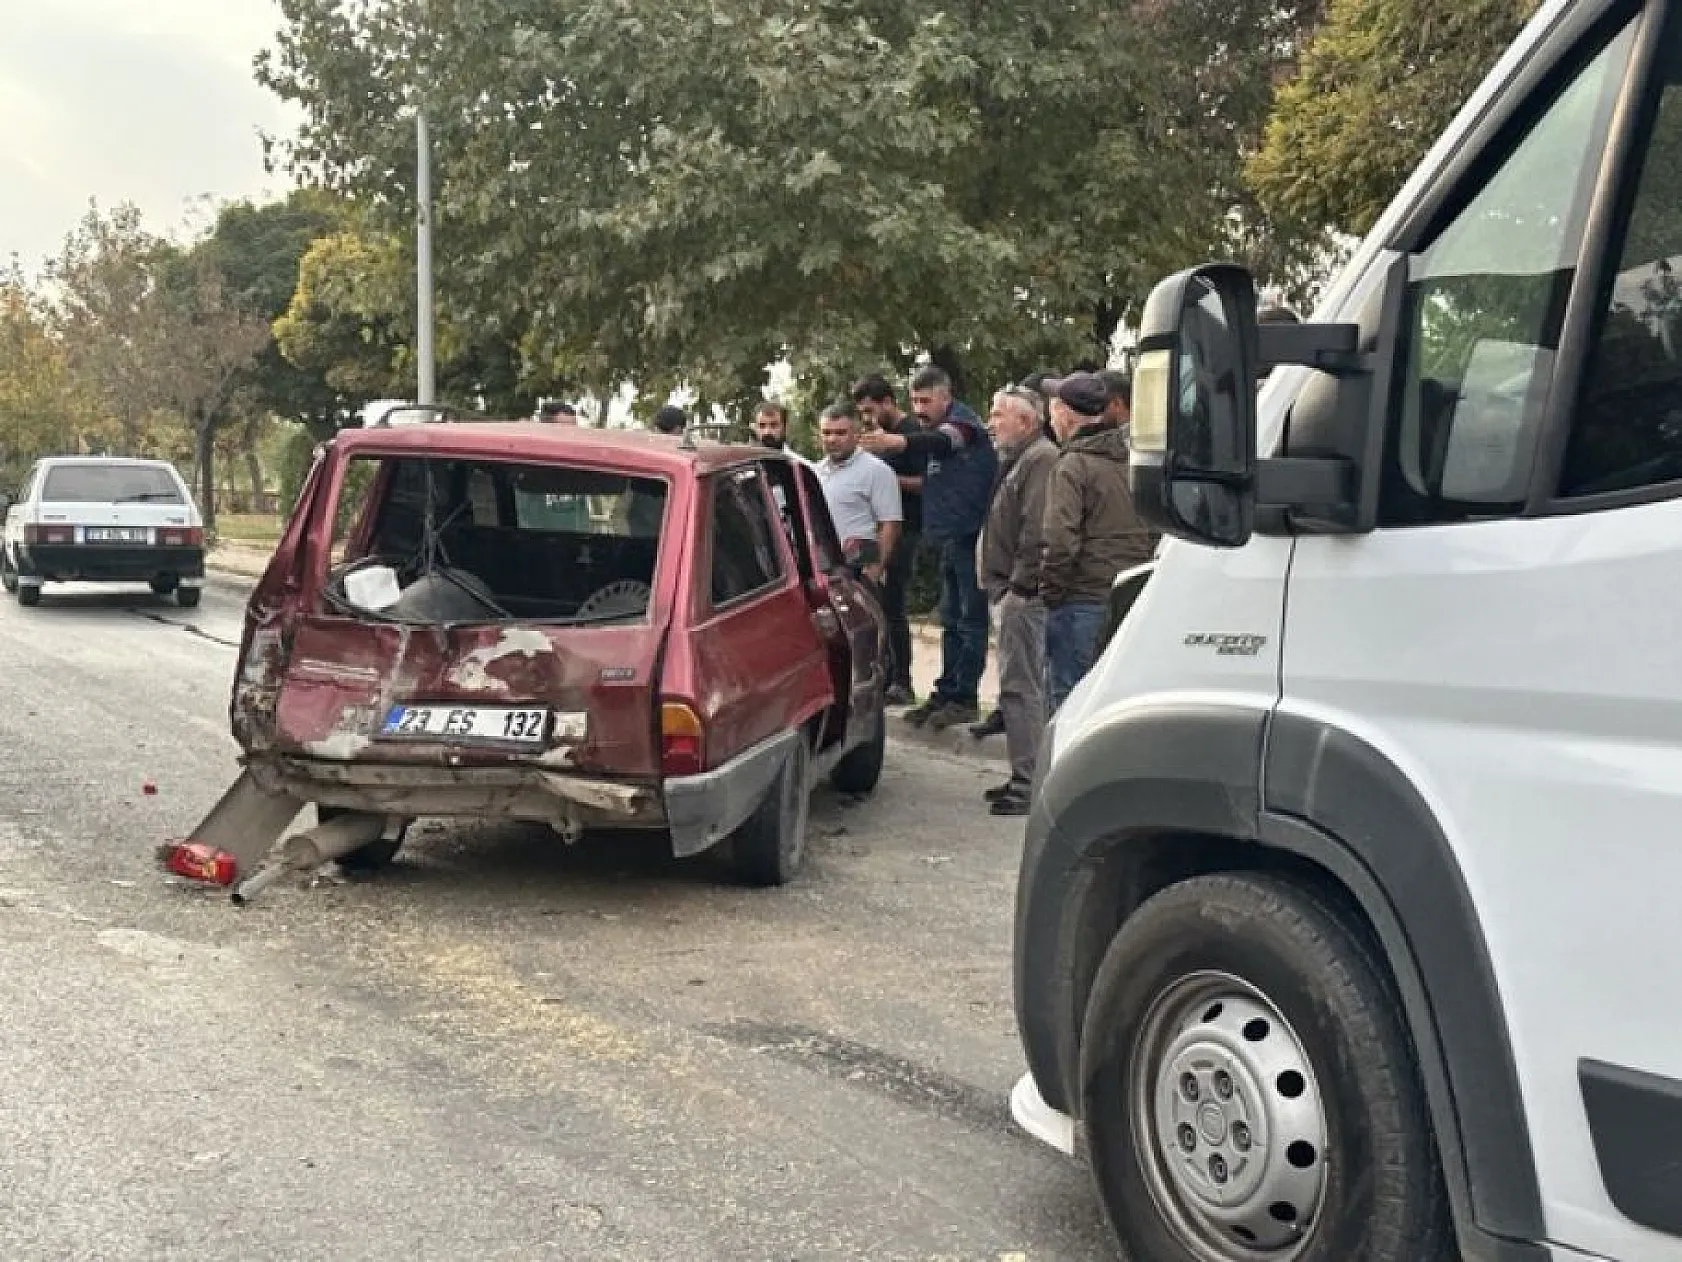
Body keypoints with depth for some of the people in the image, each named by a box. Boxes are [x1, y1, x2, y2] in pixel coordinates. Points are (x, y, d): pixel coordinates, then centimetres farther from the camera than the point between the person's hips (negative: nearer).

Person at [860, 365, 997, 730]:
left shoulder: (961, 419, -10)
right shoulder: (936, 428, 18)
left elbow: (943, 440, -34)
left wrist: (896, 441, -51)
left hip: (970, 536, -9)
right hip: (951, 539, 10)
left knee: (970, 619, -4)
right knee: (951, 620, 13)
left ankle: (964, 698, 0)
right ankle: (946, 694, 18)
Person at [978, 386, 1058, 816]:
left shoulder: (1041, 458, -13)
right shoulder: (1017, 459, 21)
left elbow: (1037, 528, -22)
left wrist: (1020, 585, -22)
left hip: (1022, 592, -11)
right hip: (1011, 591, 11)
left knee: (1020, 687, -10)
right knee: (1020, 686, 14)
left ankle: (1027, 784, -9)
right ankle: (1025, 776, 22)